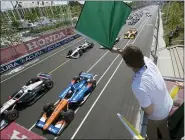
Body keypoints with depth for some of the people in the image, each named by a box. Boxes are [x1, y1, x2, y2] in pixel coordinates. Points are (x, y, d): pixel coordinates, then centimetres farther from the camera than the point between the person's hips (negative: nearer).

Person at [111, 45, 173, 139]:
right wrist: (118, 50, 4)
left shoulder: (138, 86, -43)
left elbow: (149, 111, -28)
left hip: (157, 115, -6)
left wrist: (142, 106, -7)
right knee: (163, 127, 37)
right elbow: (136, 56, -3)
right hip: (169, 106, 6)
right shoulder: (148, 61, -25)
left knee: (151, 132, 30)